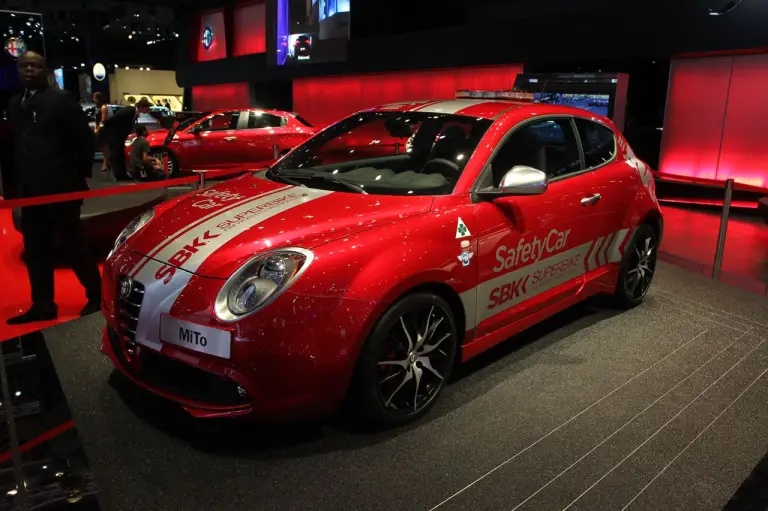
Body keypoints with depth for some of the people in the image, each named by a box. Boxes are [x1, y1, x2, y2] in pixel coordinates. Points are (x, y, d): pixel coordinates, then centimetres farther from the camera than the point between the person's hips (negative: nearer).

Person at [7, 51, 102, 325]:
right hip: (30, 191, 7)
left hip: (61, 188, -7)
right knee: (35, 250, 9)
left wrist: (81, 176, -8)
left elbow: (84, 138, -8)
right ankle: (43, 306, 18)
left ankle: (96, 296, 14)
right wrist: (18, 182, 11)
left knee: (73, 244, 0)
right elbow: (14, 143, 17)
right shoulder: (15, 104, 15)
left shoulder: (61, 99, -5)